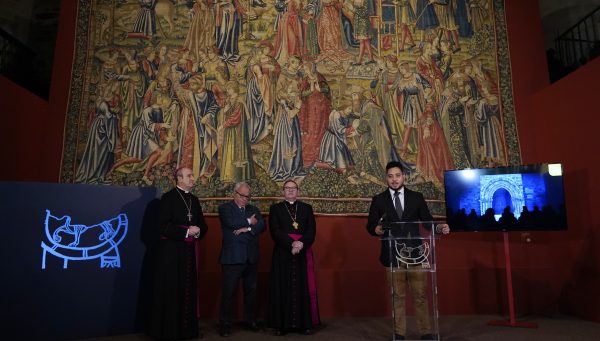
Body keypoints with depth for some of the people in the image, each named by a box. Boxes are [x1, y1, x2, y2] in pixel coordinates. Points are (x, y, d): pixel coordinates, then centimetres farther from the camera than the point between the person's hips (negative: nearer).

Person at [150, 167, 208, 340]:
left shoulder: (194, 199, 13)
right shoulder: (168, 197, -8)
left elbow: (202, 224, 15)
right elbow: (163, 225, -15)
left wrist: (198, 231, -7)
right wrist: (186, 231, -18)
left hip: (190, 250, 6)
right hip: (172, 250, -6)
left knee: (189, 289, 10)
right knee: (171, 290, 1)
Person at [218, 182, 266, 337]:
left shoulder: (254, 209, 15)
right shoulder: (225, 208, 1)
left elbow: (262, 225, -1)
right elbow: (230, 222, -19)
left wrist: (247, 228, -16)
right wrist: (249, 222, -8)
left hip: (251, 258, 5)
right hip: (232, 257, -4)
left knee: (251, 290, 13)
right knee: (228, 292, 1)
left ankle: (250, 320, 28)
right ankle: (225, 324, 14)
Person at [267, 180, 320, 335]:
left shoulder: (307, 208, 10)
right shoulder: (275, 208, 6)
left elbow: (312, 231, 0)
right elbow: (275, 231, -7)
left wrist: (301, 243, -17)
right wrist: (292, 244, -18)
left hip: (303, 254, 1)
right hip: (283, 254, -1)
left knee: (303, 288, 4)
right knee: (283, 288, 2)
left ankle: (305, 323, 13)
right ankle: (282, 324, 10)